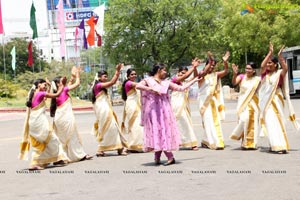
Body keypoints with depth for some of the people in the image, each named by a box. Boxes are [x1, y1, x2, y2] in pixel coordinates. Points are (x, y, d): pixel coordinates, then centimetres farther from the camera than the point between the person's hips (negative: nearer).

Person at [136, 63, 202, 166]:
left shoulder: (166, 83, 14)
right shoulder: (148, 80, 5)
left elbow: (182, 88, 14)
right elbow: (138, 86, -11)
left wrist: (194, 80, 17)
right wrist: (152, 89, -19)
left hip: (164, 110, 3)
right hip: (152, 110, -3)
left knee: (164, 130, -4)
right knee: (155, 130, -7)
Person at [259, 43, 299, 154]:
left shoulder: (279, 73, -1)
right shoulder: (265, 73, 6)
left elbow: (285, 68, -22)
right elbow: (262, 65, -13)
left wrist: (280, 56, -28)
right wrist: (270, 53, -16)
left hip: (276, 100, -2)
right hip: (265, 100, 2)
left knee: (278, 121, -2)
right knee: (270, 122, -3)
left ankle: (281, 145, -3)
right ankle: (275, 145, 1)